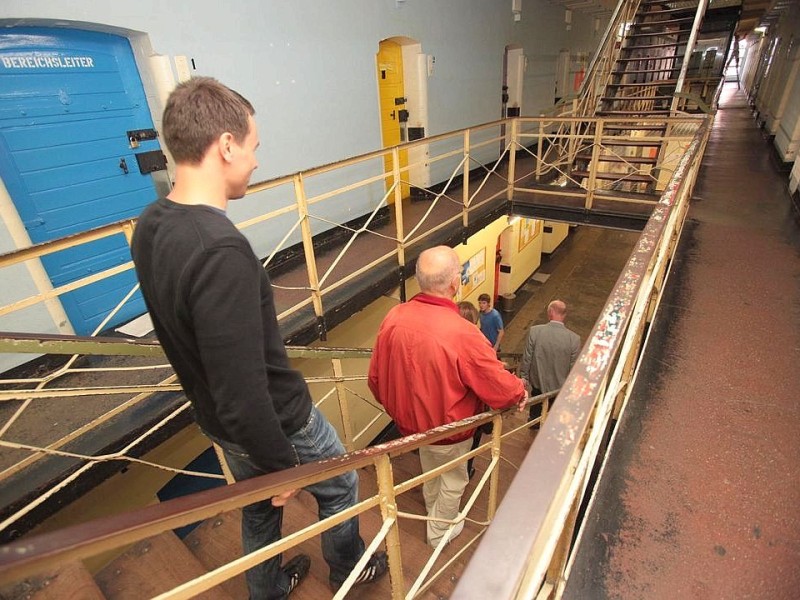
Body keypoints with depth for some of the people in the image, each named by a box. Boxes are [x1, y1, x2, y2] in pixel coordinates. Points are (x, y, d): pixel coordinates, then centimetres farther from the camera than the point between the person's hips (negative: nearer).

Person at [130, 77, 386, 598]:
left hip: (216, 419, 7)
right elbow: (243, 394, -32)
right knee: (340, 487, 23)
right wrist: (281, 464, -15)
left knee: (258, 507, 31)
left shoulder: (151, 226, -7)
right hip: (275, 421, -7)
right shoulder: (221, 250, -36)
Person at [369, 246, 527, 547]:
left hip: (410, 421, 5)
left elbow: (376, 377, -6)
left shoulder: (393, 318, -19)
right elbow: (501, 387, -23)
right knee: (453, 478, 26)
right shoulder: (462, 333, -36)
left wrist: (396, 406, 13)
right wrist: (521, 391, 0)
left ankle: (433, 513, 61)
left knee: (430, 471, 33)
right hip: (449, 430, -5)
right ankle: (440, 531, 51)